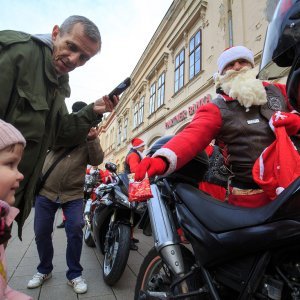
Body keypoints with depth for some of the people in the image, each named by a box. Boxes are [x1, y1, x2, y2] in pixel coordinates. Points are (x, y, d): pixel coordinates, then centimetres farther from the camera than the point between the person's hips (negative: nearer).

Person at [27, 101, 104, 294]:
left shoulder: (91, 137, 4)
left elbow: (97, 161, -8)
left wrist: (92, 140, -23)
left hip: (73, 194, -1)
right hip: (46, 191, 2)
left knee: (75, 230, -11)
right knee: (42, 232, 8)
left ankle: (74, 274, 10)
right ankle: (44, 270, 32)